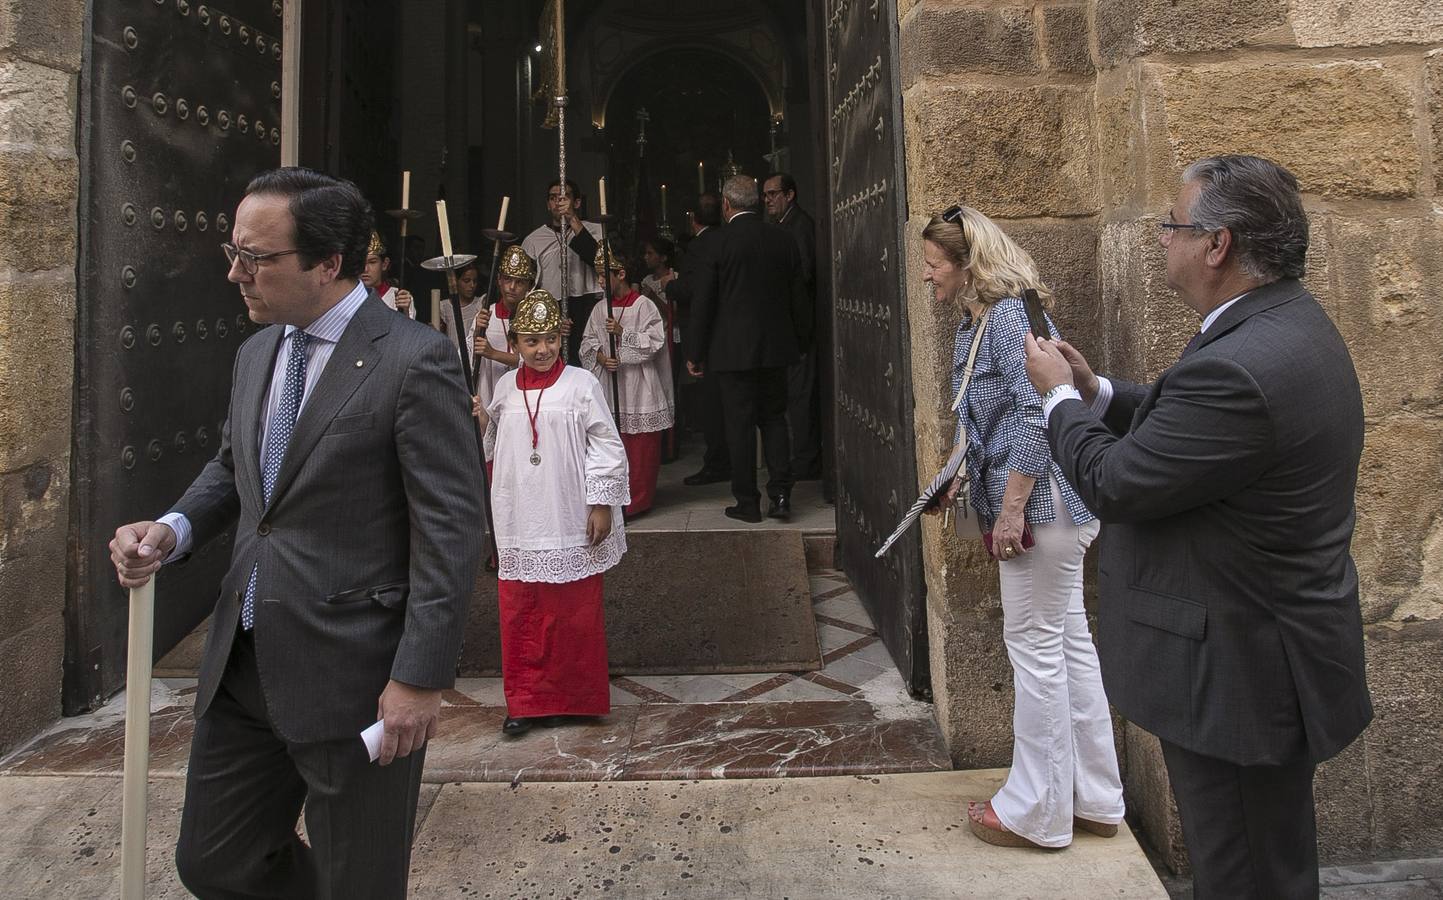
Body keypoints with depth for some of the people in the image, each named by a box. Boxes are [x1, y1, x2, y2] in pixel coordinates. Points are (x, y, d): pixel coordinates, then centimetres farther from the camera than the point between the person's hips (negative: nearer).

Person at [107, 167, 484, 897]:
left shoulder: (415, 361, -16)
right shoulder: (256, 354, 9)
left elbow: (449, 533, -17)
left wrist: (420, 678, -18)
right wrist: (174, 529, 1)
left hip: (353, 675, -7)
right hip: (243, 665, 8)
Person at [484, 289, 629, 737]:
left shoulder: (581, 384, -5)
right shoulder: (505, 387, 7)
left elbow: (606, 446, -5)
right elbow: (492, 442, 18)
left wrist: (602, 503, -10)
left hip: (570, 523, -3)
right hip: (520, 523, 4)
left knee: (574, 613, 6)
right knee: (520, 613, 6)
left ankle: (570, 697, 21)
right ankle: (525, 700, 19)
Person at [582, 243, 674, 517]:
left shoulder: (644, 306, -5)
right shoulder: (599, 309, 11)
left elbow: (655, 341, -12)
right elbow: (588, 342, 11)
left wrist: (622, 332, -17)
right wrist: (600, 357, -8)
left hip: (638, 390, -5)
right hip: (609, 389, 5)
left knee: (640, 448, 0)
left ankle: (638, 500, 9)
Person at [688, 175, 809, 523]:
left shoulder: (719, 242, -10)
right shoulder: (783, 239, 3)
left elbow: (704, 304, -8)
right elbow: (798, 297, 8)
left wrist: (696, 354, 0)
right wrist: (799, 343, 17)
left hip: (733, 349, -4)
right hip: (776, 348, 4)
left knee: (740, 424, 4)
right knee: (774, 418, 15)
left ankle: (747, 502, 10)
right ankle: (780, 494, 9)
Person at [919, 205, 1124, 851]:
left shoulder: (1010, 315, -16)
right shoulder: (974, 322, 14)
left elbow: (1036, 415, -23)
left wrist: (1011, 509, -22)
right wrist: (959, 478, 16)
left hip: (1040, 500, -10)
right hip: (1046, 504, 10)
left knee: (1035, 643, 0)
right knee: (1067, 639, 15)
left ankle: (1036, 813, 15)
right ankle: (1093, 801, 28)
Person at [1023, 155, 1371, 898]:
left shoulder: (1238, 366, -31)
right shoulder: (1291, 324, 3)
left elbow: (1113, 483, -23)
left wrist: (1059, 395, -7)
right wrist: (1094, 391, 6)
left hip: (1238, 673, -10)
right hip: (1271, 651, 10)